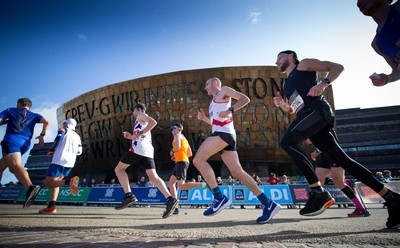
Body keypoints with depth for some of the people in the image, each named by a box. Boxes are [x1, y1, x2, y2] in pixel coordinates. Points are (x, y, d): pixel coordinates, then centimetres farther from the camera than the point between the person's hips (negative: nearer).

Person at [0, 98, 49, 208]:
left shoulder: (10, 110, 20)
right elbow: (46, 122, 5)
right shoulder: (34, 115, 23)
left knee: (16, 166, -27)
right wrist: (42, 135, 11)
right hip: (25, 144, 5)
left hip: (11, 139, -5)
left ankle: (30, 187, -52)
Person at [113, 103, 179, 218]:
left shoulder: (141, 115, 9)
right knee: (153, 176, -3)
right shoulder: (143, 121, 35)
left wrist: (139, 134, -16)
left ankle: (129, 196, -9)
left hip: (139, 148, -8)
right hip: (148, 151, 8)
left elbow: (153, 122, -12)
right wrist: (131, 136, 29)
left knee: (119, 169, 3)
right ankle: (170, 199, -17)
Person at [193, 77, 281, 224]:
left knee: (198, 160, -15)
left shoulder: (223, 90, 12)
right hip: (221, 133, 9)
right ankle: (268, 204, 0)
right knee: (237, 172, -1)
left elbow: (245, 99, 0)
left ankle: (219, 198, -15)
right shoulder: (214, 102, 35)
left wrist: (230, 110, -13)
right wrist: (204, 118, 24)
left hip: (224, 133, -9)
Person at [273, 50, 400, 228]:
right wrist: (282, 105, 14)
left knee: (287, 141, -28)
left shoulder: (304, 64, 12)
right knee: (342, 159, 2)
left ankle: (318, 192, -25)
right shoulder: (286, 84, 31)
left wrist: (324, 83, -12)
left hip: (317, 110, -7)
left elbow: (337, 67, 7)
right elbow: (293, 109, 35)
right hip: (307, 117, 8)